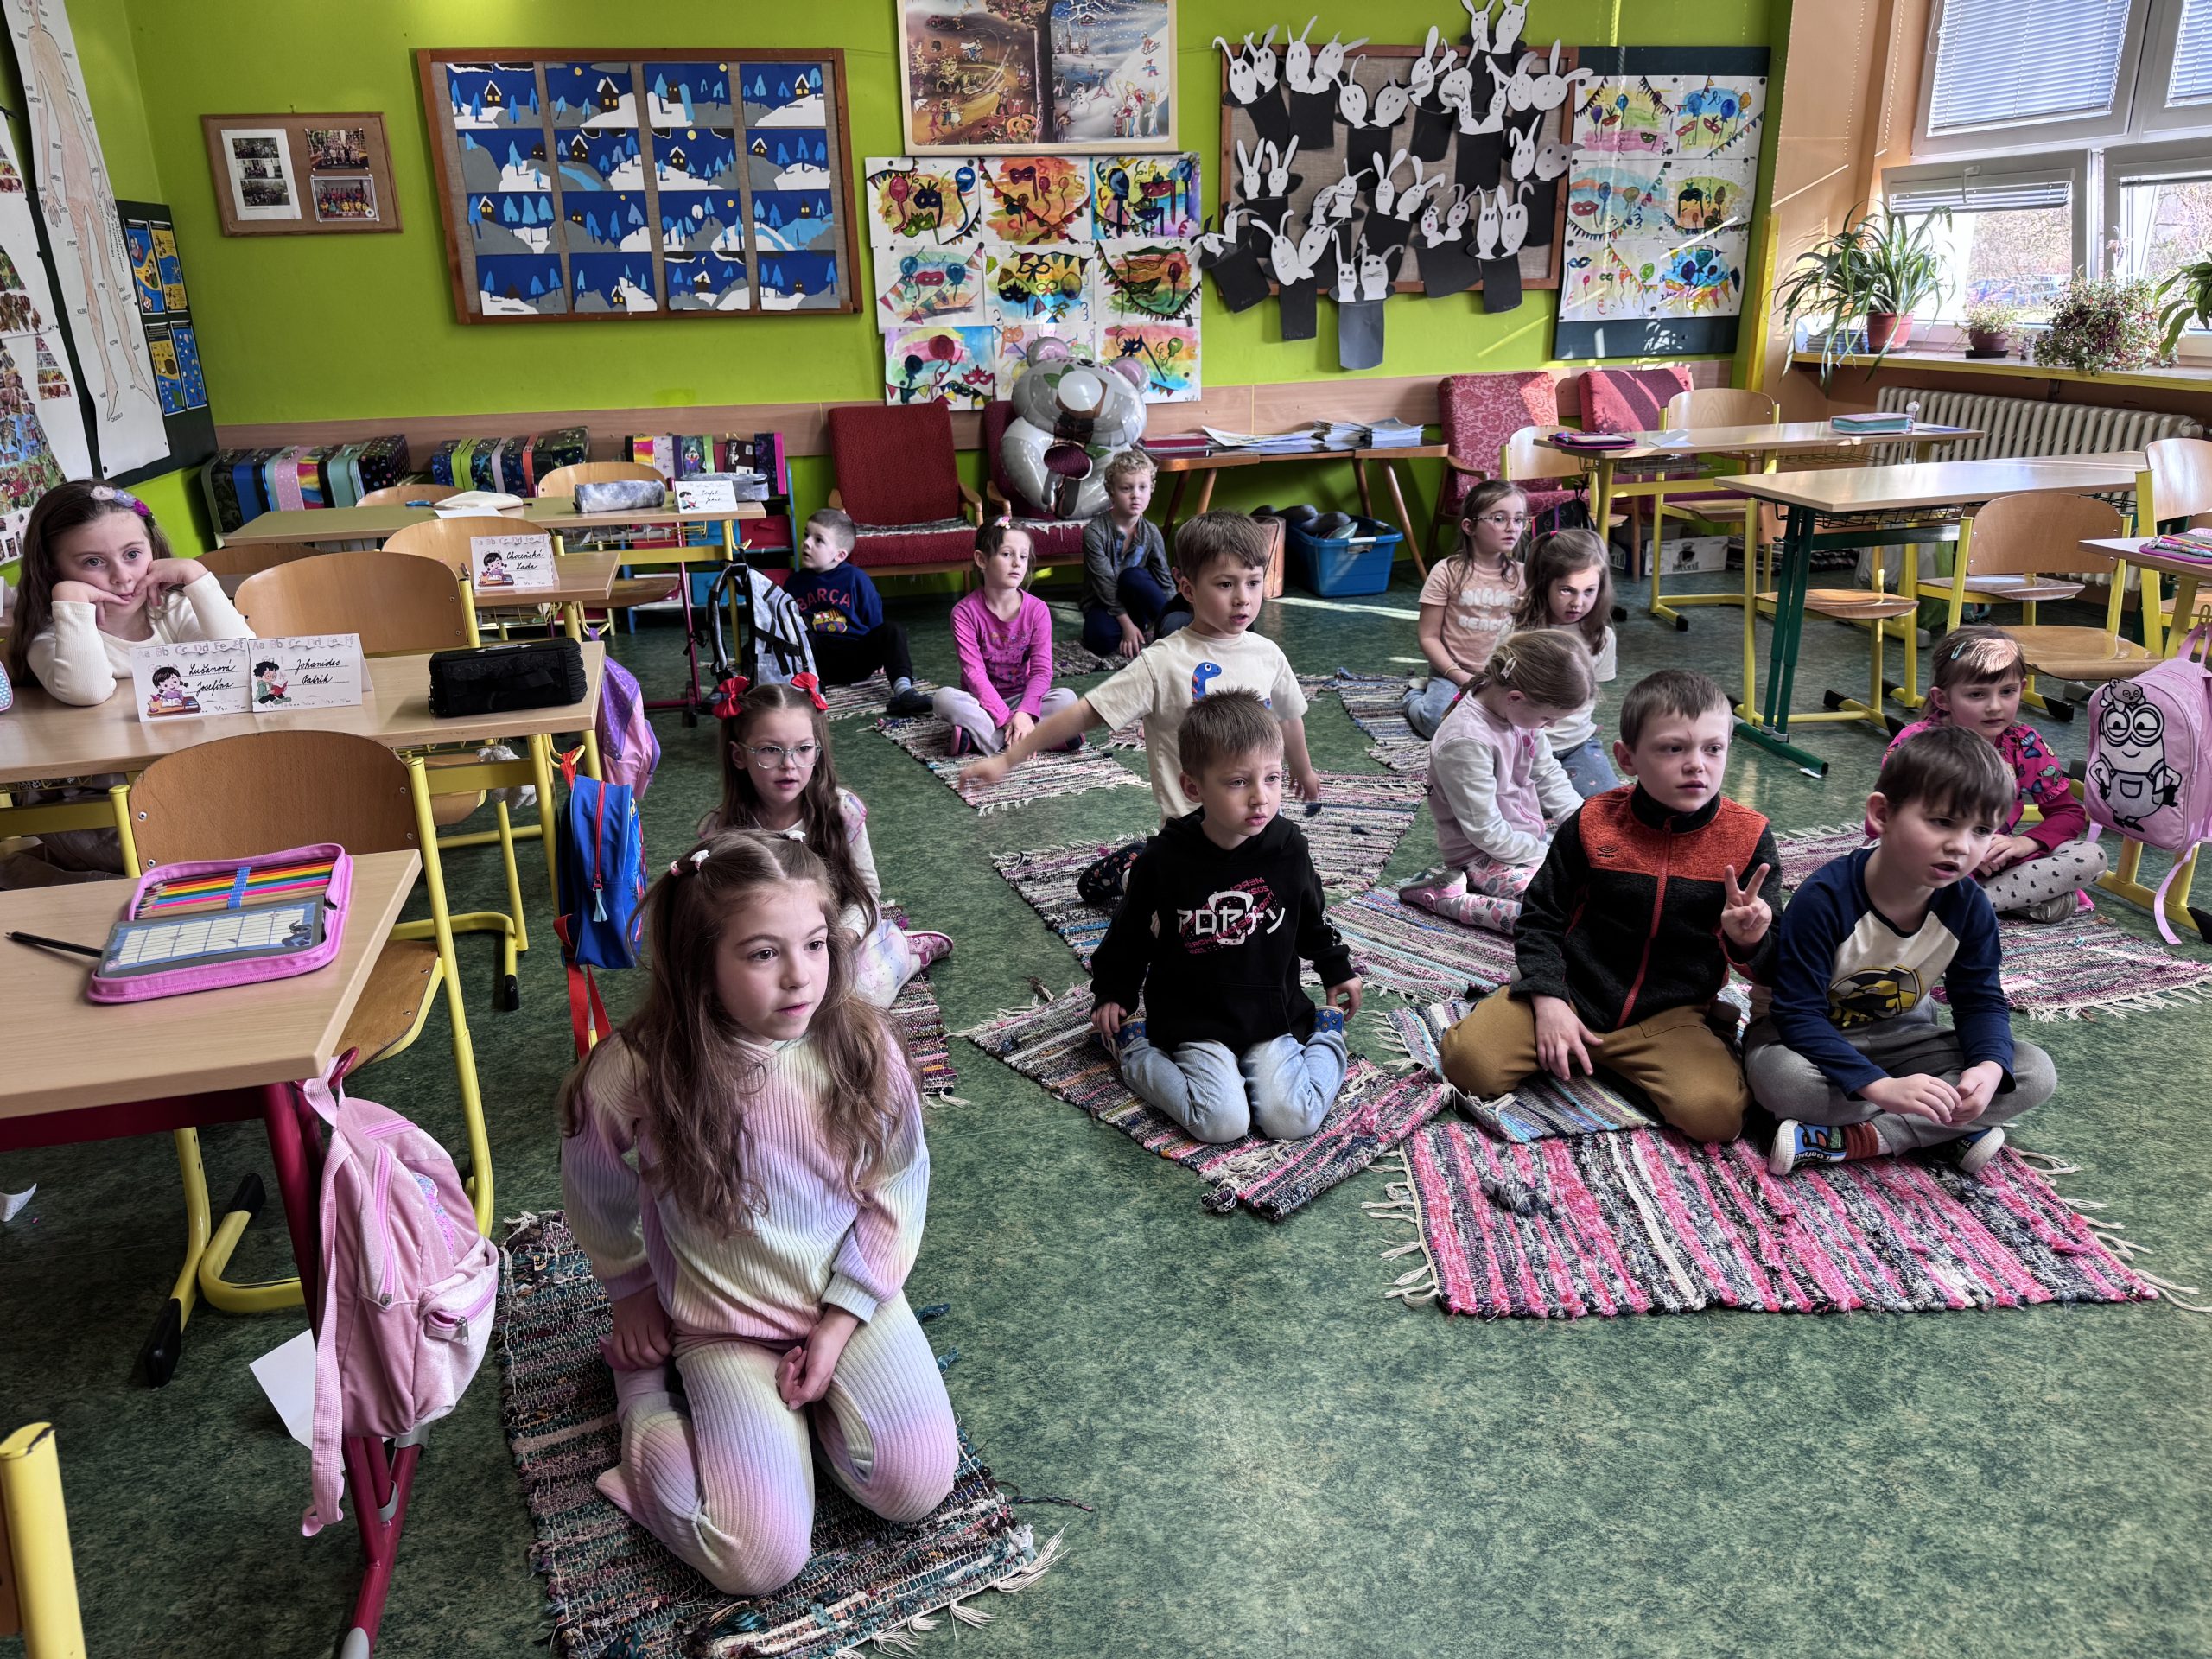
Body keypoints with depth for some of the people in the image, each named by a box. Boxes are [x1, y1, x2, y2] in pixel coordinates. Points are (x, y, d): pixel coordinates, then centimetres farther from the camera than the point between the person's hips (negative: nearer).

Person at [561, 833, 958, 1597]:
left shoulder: (862, 1045, -17)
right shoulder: (636, 1074, -23)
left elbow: (896, 1188, -5)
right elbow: (598, 1195, 0)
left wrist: (841, 1320, -9)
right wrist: (632, 1291, 14)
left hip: (850, 1298, 2)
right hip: (727, 1325, -2)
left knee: (917, 1485, -13)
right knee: (762, 1558, -10)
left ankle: (813, 1385, 15)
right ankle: (649, 1384, 14)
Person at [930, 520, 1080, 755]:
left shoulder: (1037, 610, -6)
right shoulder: (965, 611, -12)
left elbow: (1041, 670, -12)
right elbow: (974, 672, -18)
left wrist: (1024, 713, -30)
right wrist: (1007, 718, -29)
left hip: (1022, 698, 1)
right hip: (980, 700, -1)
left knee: (1066, 698, -25)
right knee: (945, 698, -32)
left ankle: (980, 735, -28)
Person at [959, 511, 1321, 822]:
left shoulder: (1267, 654, -2)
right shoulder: (1162, 663, -16)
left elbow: (1288, 718, 16)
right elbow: (1084, 713, -17)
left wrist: (1304, 770, 32)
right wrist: (1007, 760, -20)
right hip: (1191, 821, -5)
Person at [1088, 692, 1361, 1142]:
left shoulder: (1288, 848, -6)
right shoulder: (1163, 861, -14)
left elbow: (1312, 918, 15)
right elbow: (1131, 931, 4)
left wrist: (1337, 969, 25)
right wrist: (1111, 992, 10)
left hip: (1273, 1016, 2)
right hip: (1195, 1023, -2)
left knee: (1292, 1120, -15)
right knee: (1223, 1123, -20)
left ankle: (1328, 1038, 16)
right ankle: (1133, 1050, 6)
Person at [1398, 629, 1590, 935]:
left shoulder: (1518, 708, -6)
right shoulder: (1466, 741, -30)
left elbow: (1548, 773, 9)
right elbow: (1487, 832, -25)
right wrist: (1548, 857, -16)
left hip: (1532, 833, 9)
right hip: (1484, 856, -9)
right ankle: (1445, 896, -13)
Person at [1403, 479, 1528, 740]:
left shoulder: (1521, 575, 4)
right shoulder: (1448, 573, -7)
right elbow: (1429, 637, -6)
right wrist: (1461, 677, -15)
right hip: (1452, 672, -3)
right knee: (1440, 723, -30)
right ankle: (1415, 699, 6)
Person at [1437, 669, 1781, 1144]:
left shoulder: (1747, 837, -5)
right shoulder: (1594, 823, -6)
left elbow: (1770, 968, 0)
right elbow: (1541, 915, 4)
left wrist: (1747, 941, -25)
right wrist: (1547, 999, -10)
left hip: (1670, 1015, 1)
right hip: (1573, 993, 0)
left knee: (1715, 1113, -25)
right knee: (1470, 1062, -19)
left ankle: (1623, 1058, 4)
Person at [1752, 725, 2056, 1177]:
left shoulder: (1969, 907, -11)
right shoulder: (1824, 898, -28)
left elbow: (1981, 1001, -2)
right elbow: (1799, 1013, -29)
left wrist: (1989, 1066, -26)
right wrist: (1881, 1087, -40)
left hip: (1902, 1038, 6)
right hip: (1817, 1038, -5)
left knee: (2035, 1074, -15)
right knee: (1777, 1075, -40)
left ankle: (1856, 1137, -24)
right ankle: (1951, 1129, -20)